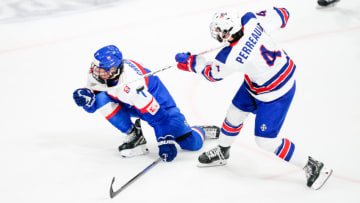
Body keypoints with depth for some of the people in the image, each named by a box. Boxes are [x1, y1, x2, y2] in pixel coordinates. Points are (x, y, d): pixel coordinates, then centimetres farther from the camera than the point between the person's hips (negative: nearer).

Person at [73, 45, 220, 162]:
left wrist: (165, 141, -37)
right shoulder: (96, 74, -18)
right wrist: (86, 98, -29)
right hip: (129, 105, 7)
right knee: (100, 99, -24)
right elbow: (92, 106, -6)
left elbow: (155, 114, -34)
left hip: (156, 100, -6)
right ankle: (134, 135, -8)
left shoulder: (131, 85, -39)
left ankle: (202, 131, 25)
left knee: (192, 144, -15)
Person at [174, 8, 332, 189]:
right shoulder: (251, 21, -22)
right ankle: (222, 153, 46)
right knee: (235, 113, 21)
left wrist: (189, 62, 3)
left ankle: (312, 167, 14)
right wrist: (262, 16, 12)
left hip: (275, 93, -9)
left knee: (266, 140, 0)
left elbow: (212, 73, -12)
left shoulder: (230, 57, -35)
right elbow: (281, 15, -7)